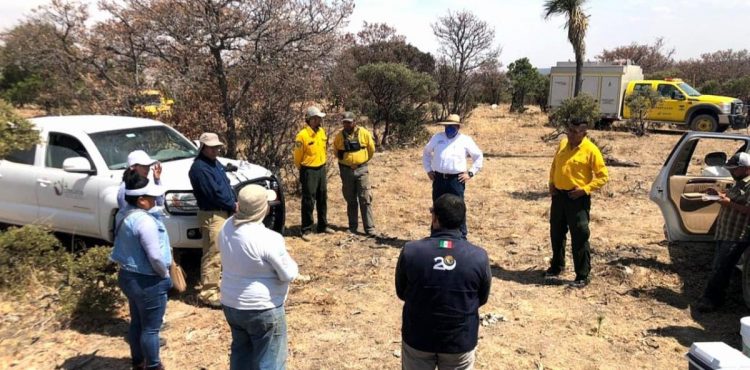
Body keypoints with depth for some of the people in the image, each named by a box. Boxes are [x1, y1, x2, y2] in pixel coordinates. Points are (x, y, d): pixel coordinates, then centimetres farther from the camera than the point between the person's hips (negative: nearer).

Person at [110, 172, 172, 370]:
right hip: (147, 281, -9)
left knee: (136, 322, 24)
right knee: (151, 327, 7)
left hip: (127, 275, 9)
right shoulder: (144, 221, -27)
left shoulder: (123, 214, 1)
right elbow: (155, 256, -27)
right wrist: (165, 275, -10)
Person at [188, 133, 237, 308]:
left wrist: (235, 202, 2)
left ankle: (220, 281, 34)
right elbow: (214, 193, -21)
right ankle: (208, 294, 1)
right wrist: (233, 205, -11)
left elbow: (227, 185, 18)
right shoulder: (199, 167, -16)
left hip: (224, 213, 10)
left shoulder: (215, 163, 15)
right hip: (212, 216, -10)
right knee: (213, 256, -6)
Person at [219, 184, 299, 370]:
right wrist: (290, 263, 1)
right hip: (262, 309, -7)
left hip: (231, 304, 7)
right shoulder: (269, 239, -27)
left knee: (241, 352, 25)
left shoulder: (227, 227, -4)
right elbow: (289, 274, -17)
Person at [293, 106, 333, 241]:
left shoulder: (322, 131, 3)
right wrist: (303, 169, 4)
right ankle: (306, 230, 8)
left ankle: (323, 225, 29)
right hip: (309, 171, -7)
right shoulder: (302, 135, -18)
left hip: (321, 169, 7)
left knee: (322, 198, 16)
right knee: (308, 201, -2)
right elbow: (297, 156, -8)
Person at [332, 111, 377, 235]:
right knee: (351, 200, 12)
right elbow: (336, 151, 16)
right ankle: (352, 226, 22)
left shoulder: (364, 133, -6)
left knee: (365, 199, -4)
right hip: (346, 170, 2)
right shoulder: (339, 136, -1)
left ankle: (369, 227, 0)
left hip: (361, 170, -2)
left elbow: (371, 149, 7)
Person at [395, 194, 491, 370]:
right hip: (461, 341, 0)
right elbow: (482, 299, 0)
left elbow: (401, 293, -2)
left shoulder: (410, 251, -19)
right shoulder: (479, 257, -18)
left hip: (417, 338, 0)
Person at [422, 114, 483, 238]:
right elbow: (426, 152, 22)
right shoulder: (437, 137, 9)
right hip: (438, 179, 3)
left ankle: (462, 236, 8)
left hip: (456, 180, -3)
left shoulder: (465, 140, 1)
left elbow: (479, 156, 8)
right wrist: (428, 170, 13)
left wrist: (470, 173, 0)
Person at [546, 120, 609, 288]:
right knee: (556, 234, 15)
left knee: (580, 237, -2)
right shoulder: (563, 144, 6)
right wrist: (551, 182, 7)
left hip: (577, 198, -6)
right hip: (559, 195, 6)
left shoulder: (591, 150, -11)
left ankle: (583, 275, 8)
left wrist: (585, 189, -17)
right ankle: (556, 267, 32)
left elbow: (603, 176, -9)